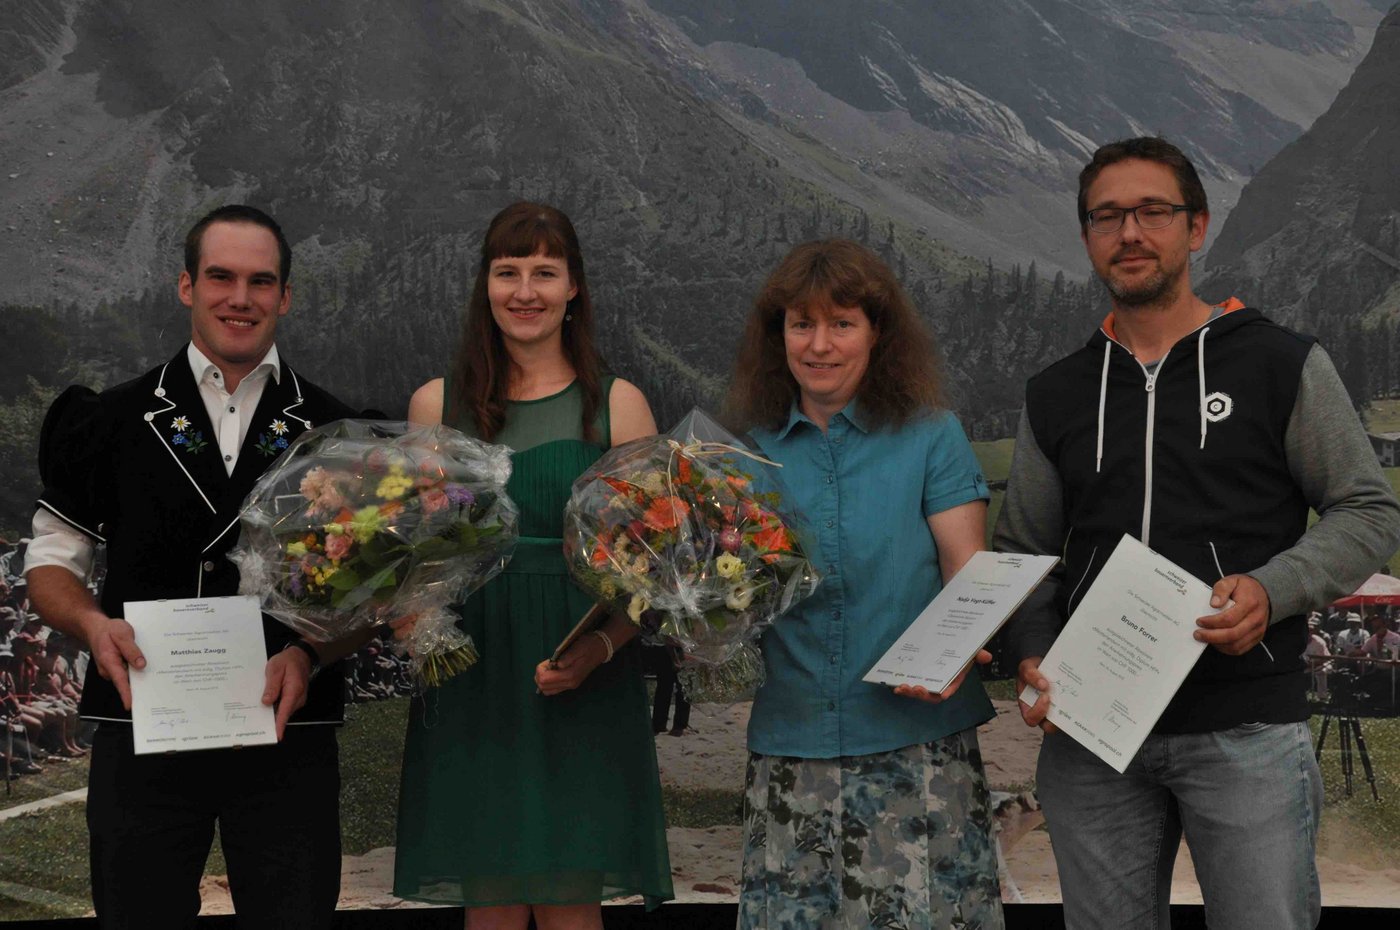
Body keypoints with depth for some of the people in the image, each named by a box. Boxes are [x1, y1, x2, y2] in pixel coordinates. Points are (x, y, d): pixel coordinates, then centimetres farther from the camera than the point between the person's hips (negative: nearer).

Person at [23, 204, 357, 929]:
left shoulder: (333, 432, 7)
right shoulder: (114, 421, 7)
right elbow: (50, 563, 10)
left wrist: (308, 654, -12)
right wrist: (93, 624, -11)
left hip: (288, 733, 0)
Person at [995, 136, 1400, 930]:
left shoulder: (1284, 365, 1)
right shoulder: (1056, 396, 11)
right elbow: (1023, 550, 14)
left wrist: (1272, 591, -17)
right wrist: (1033, 657, -4)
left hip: (1247, 731, -3)